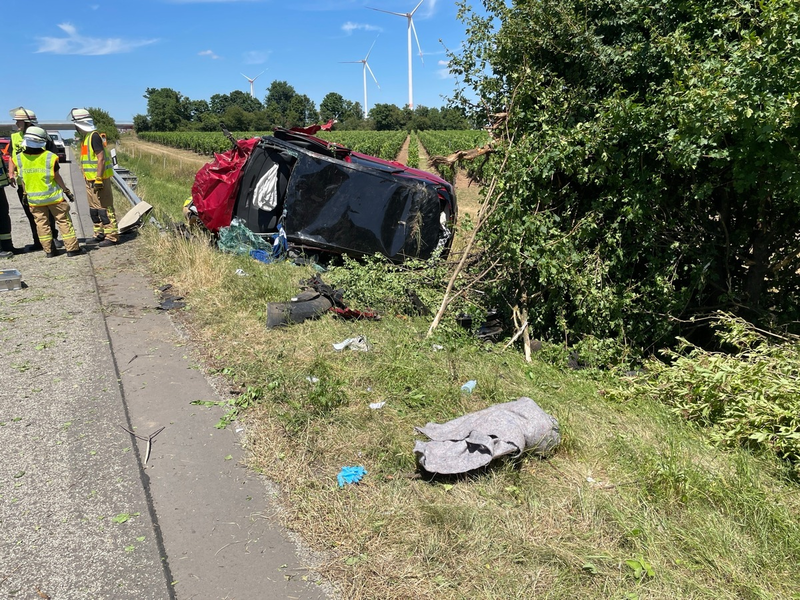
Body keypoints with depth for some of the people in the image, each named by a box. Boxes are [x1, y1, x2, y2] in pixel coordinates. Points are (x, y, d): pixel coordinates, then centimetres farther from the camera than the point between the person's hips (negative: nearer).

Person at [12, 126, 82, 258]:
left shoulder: (19, 158, -3)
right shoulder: (50, 157, -13)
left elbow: (22, 179, 5)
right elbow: (57, 177, -8)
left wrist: (25, 193, 18)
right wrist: (67, 191, 3)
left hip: (34, 199, 3)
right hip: (53, 197, -3)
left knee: (42, 224, 11)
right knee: (64, 221, 4)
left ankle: (48, 250, 12)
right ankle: (72, 248, 3)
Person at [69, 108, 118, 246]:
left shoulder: (94, 136, -15)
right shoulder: (86, 137, 16)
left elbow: (101, 158, -21)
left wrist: (98, 179, -23)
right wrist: (90, 179, 21)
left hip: (99, 179, -10)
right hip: (90, 180, 10)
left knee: (104, 207, -8)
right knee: (94, 208, 15)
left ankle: (112, 236, -4)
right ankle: (99, 234, 24)